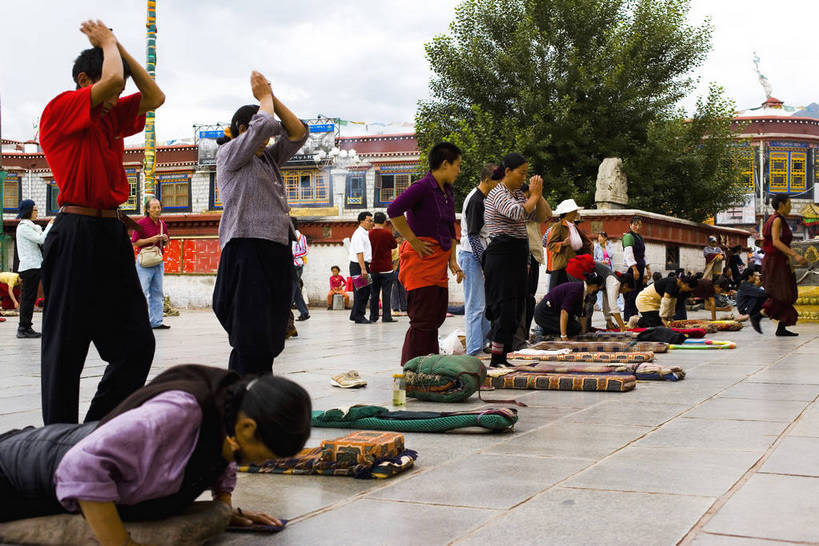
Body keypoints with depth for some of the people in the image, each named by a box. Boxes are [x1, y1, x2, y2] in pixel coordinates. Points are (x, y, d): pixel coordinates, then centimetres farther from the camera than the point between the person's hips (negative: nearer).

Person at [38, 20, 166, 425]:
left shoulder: (111, 117, 17)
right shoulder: (59, 110, -6)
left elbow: (154, 97, 10)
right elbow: (112, 78, -19)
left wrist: (116, 44, 9)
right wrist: (106, 42, 1)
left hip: (113, 236, 8)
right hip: (76, 236, -8)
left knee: (137, 343, 5)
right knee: (66, 346, -1)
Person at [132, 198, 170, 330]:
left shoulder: (162, 224, 13)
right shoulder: (141, 223, -6)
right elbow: (134, 242, -9)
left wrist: (166, 239, 0)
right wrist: (151, 239, -17)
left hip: (159, 260, 7)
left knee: (158, 293, 7)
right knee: (143, 292, -8)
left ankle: (156, 322, 11)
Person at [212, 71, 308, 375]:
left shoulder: (268, 158, 25)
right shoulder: (229, 153, 3)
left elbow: (297, 133, 19)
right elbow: (265, 125, -10)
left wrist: (272, 97, 13)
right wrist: (264, 96, 8)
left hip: (278, 247, 8)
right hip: (247, 246, -8)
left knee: (272, 334, 5)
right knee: (252, 333, -12)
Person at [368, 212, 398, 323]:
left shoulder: (369, 233, -1)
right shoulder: (387, 233, -11)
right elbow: (394, 245, 3)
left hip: (373, 268, 4)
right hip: (386, 268, -4)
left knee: (374, 293, 9)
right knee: (386, 293, -1)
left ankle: (373, 316, 11)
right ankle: (386, 316, -3)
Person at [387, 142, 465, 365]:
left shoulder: (448, 193, 16)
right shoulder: (423, 187, -12)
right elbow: (394, 211, -25)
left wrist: (452, 261, 17)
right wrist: (414, 242, -19)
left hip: (439, 262, 9)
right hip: (421, 261, -9)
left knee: (436, 318, 13)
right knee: (423, 321, -8)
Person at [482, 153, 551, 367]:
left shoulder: (519, 194, 17)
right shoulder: (498, 193, -10)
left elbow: (543, 216, 16)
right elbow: (518, 213, -27)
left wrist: (538, 195, 3)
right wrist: (534, 196, -13)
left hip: (518, 256, 9)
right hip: (501, 254, -9)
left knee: (516, 308, 8)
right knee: (505, 307, -10)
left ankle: (502, 358, 13)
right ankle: (496, 359, -6)